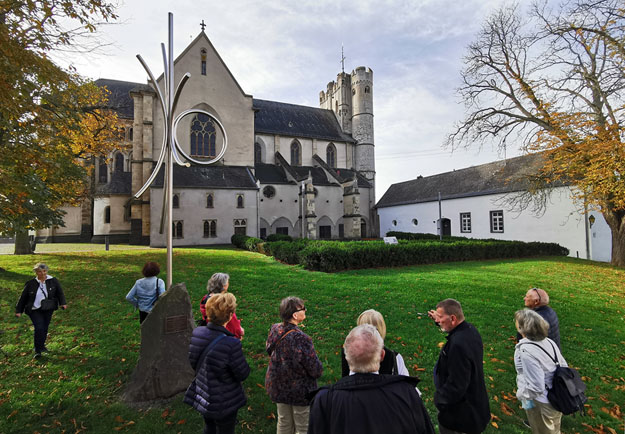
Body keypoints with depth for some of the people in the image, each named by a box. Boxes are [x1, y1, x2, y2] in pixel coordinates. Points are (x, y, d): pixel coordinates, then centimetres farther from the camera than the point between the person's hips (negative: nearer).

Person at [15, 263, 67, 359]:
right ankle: (37, 350, -3)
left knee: (45, 328, 10)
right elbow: (23, 297, 6)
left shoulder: (53, 281, 1)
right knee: (39, 328, -15)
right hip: (35, 310, -2)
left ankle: (41, 345, 33)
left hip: (48, 310, 2)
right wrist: (18, 310, 7)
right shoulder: (31, 283, -3)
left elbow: (60, 293, 5)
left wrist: (63, 303, -9)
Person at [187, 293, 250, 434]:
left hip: (202, 397, 6)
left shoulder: (196, 333, -14)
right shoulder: (231, 344, -35)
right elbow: (243, 374, -20)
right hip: (224, 404, -6)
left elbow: (193, 364, 2)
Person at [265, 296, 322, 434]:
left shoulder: (274, 329, -11)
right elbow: (316, 370, -24)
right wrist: (318, 371, -2)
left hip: (278, 387, 6)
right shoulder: (300, 339, -32)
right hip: (300, 391, -6)